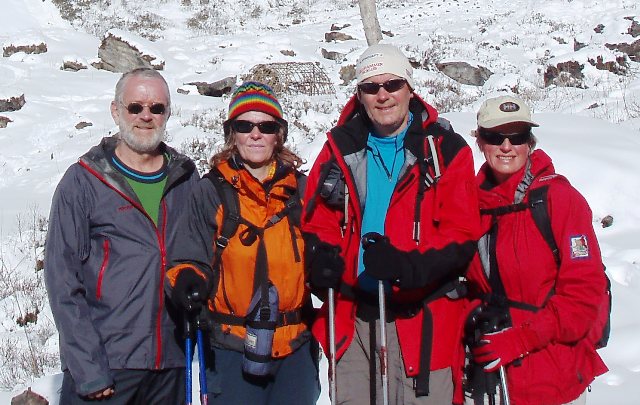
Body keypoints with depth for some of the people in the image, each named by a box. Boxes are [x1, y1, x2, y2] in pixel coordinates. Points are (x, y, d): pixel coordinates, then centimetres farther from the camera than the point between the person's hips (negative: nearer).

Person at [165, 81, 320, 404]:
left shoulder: (299, 188, 7)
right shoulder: (211, 191, -1)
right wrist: (188, 280, -21)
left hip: (296, 344, 3)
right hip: (232, 345, -3)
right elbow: (192, 257, -1)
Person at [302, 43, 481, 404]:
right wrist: (324, 257, -10)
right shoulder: (341, 148, 10)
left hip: (420, 316, -3)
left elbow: (461, 233, -7)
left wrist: (408, 266, -24)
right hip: (351, 314, 3)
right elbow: (318, 219, 12)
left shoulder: (446, 149, -1)